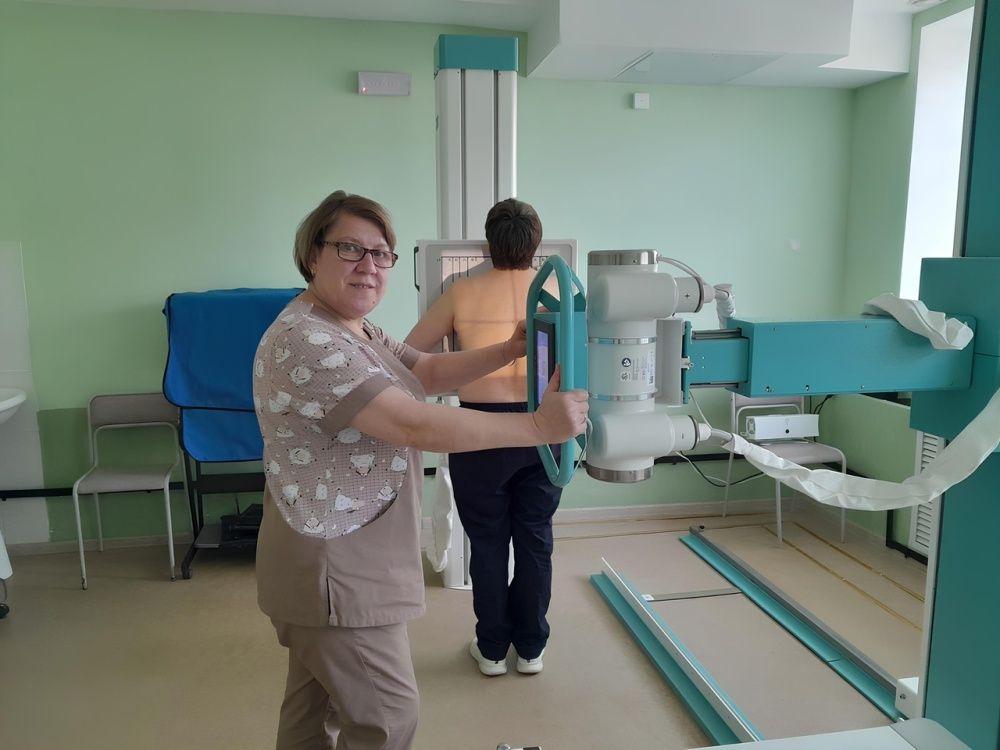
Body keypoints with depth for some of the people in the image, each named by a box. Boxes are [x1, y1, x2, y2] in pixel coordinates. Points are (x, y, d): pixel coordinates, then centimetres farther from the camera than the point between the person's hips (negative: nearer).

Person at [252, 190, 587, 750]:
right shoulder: (304, 344, -25)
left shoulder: (357, 330, 9)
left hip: (345, 559, 10)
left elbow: (429, 373, 11)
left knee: (316, 705, 23)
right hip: (337, 568, -10)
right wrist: (540, 426, -28)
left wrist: (505, 352, -5)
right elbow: (418, 427, -31)